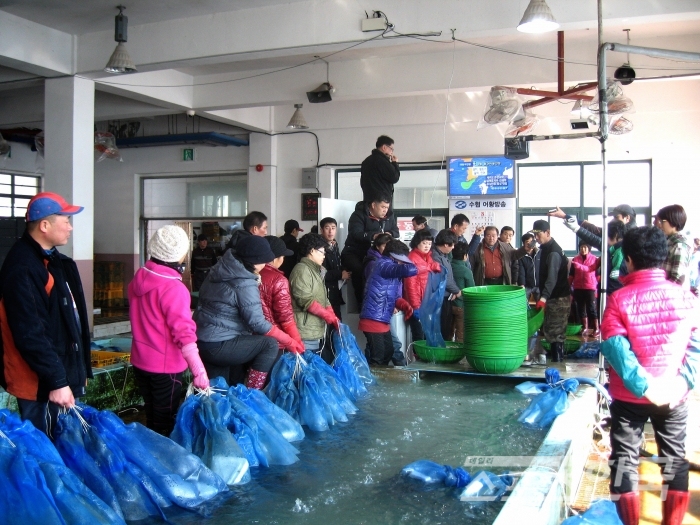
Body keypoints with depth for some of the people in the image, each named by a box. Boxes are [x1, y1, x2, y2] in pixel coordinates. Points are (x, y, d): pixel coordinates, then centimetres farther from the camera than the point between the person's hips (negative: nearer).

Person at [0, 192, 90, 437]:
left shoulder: (56, 260, 11)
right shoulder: (21, 269, -20)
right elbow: (30, 334, -24)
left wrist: (80, 369, 20)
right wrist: (56, 380, -22)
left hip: (65, 373, 10)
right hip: (42, 384, -10)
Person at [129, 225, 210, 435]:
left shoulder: (138, 279, 0)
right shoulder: (173, 288, -23)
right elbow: (184, 334, -27)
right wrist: (199, 371, -27)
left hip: (140, 361, 7)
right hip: (165, 366, -7)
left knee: (151, 418, 21)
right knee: (165, 424, 8)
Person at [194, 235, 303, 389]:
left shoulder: (221, 269, 7)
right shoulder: (244, 284, -18)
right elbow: (257, 322, -19)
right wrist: (288, 341, -9)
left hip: (201, 341, 10)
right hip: (217, 346, -10)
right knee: (270, 345, -9)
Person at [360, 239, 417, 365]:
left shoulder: (388, 267, 14)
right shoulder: (383, 264, -15)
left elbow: (394, 296, 16)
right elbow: (410, 270, -30)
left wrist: (404, 305, -4)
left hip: (383, 321, 10)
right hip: (373, 320, -10)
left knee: (388, 354, 19)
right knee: (377, 358, -5)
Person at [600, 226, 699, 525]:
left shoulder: (619, 299, -12)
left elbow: (614, 347, -19)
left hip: (629, 396, -2)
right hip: (673, 396, 3)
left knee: (625, 460, 11)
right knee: (675, 460, 16)